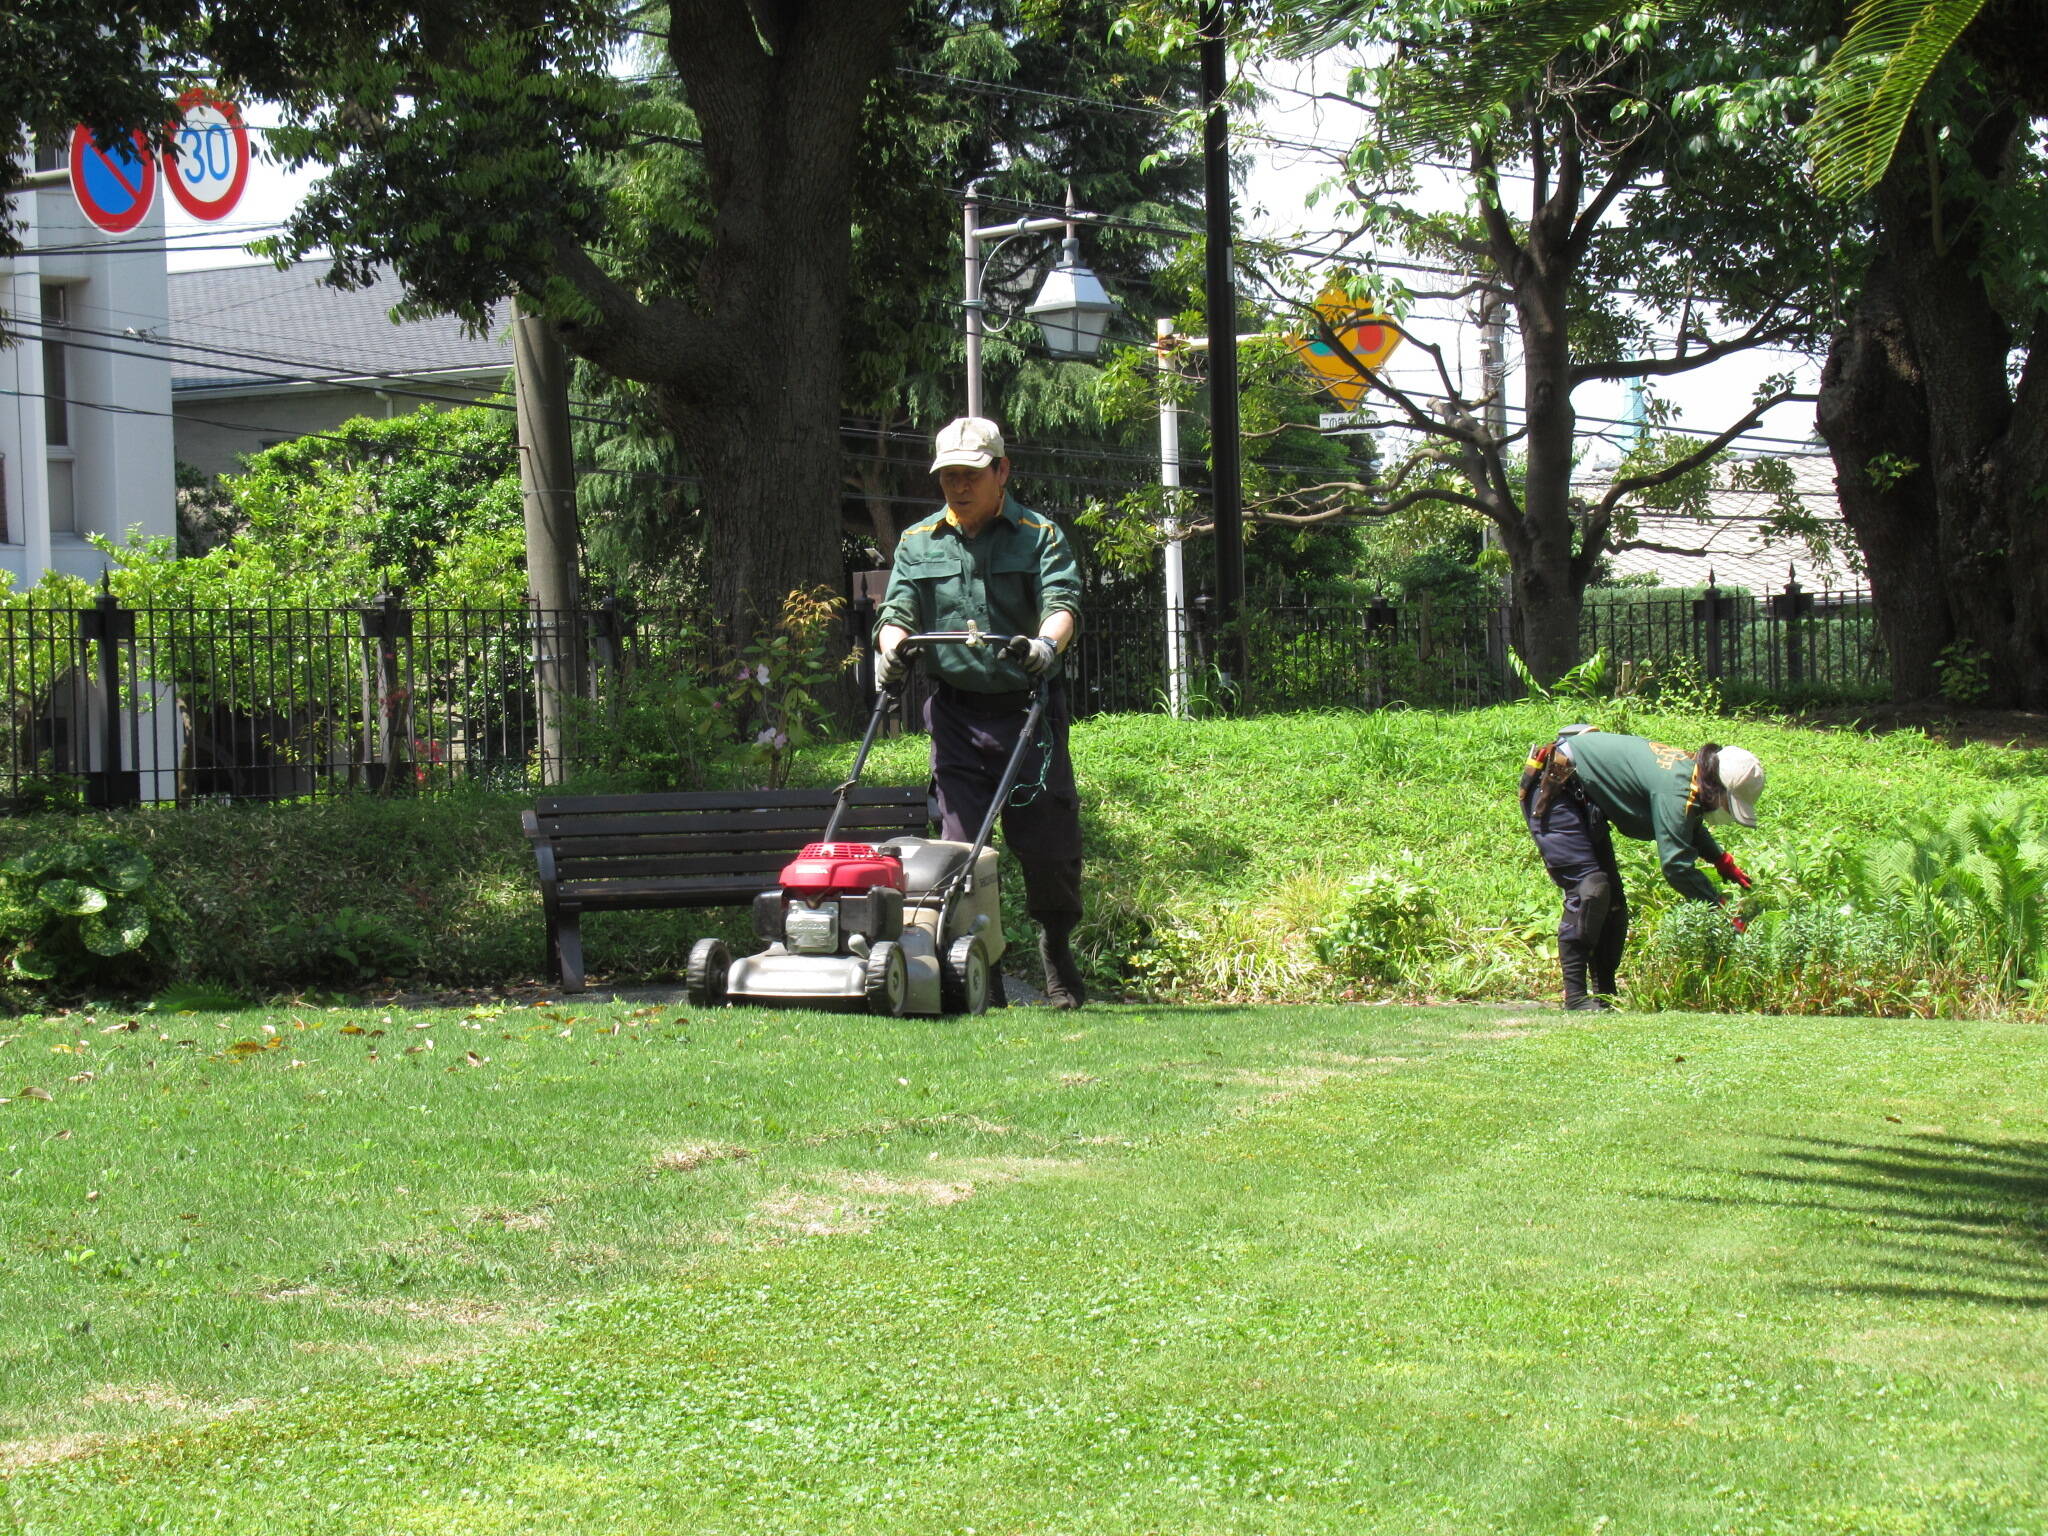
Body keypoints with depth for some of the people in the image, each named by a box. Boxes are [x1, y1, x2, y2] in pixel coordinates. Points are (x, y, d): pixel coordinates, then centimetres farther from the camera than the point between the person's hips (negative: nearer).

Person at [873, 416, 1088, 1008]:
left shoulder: (1040, 536, 4)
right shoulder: (918, 543, 13)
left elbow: (1062, 599, -10)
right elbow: (899, 609, 5)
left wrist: (1048, 642, -32)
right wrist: (892, 647, -18)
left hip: (1028, 708, -2)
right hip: (956, 711, 2)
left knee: (1048, 840, 1)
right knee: (961, 840, -5)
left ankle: (1057, 949, 22)